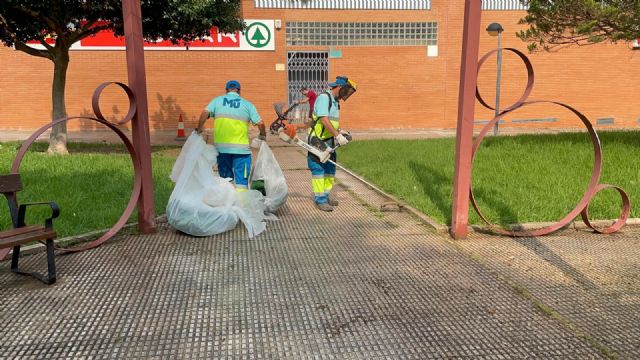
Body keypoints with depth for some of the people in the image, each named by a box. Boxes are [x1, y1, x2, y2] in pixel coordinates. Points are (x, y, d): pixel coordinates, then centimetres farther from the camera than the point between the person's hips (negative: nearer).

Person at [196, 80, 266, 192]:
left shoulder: (217, 100, 9)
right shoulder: (247, 104, 4)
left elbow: (205, 113, -6)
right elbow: (260, 123, -1)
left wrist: (199, 129, 5)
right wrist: (263, 136, 16)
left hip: (221, 146, 2)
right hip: (241, 148, -2)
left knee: (225, 178, 15)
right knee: (241, 179, 2)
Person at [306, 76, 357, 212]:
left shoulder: (336, 102, 15)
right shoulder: (324, 97, -14)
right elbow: (323, 119, -25)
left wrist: (339, 131, 3)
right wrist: (337, 135, -28)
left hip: (329, 141, 9)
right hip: (317, 141, -9)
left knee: (330, 169, 13)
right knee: (319, 170, -5)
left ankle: (326, 195, 24)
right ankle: (320, 200, 0)